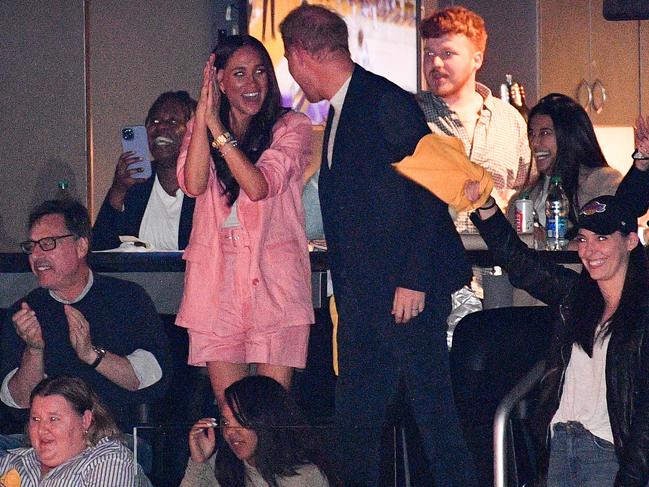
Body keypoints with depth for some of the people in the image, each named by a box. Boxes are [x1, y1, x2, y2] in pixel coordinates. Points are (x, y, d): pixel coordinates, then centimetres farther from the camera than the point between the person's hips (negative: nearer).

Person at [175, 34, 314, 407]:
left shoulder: (291, 127, 3)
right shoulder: (200, 128, 13)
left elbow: (258, 186, -13)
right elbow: (193, 184, -6)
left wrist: (217, 127, -12)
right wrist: (204, 114, -8)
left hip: (274, 277, -3)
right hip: (217, 275, 3)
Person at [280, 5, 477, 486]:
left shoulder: (388, 103, -10)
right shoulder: (338, 114, 19)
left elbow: (429, 192, -14)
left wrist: (413, 281, -18)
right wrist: (346, 291, 17)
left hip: (408, 290, -9)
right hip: (362, 297, 9)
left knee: (432, 407, -8)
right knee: (356, 421, 8)